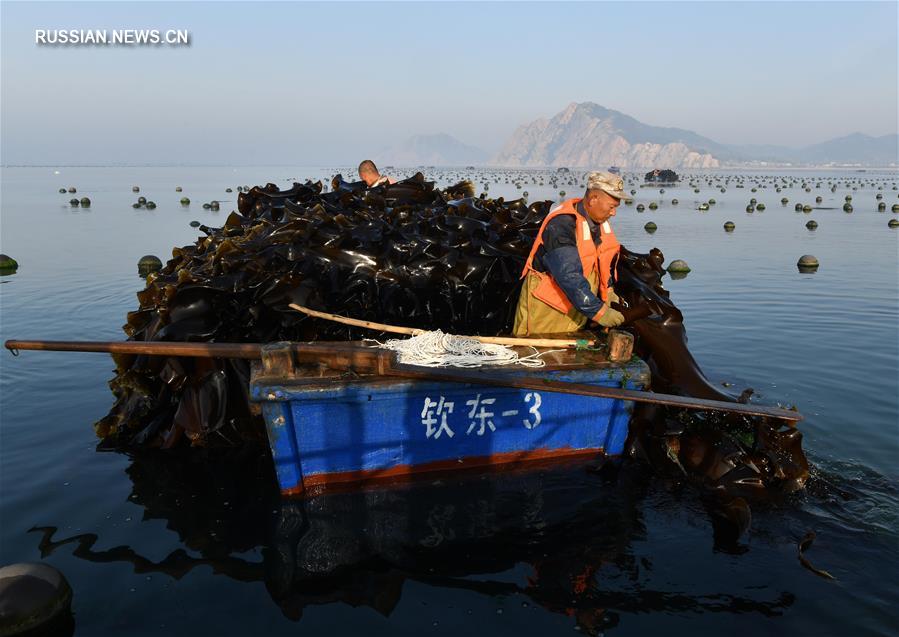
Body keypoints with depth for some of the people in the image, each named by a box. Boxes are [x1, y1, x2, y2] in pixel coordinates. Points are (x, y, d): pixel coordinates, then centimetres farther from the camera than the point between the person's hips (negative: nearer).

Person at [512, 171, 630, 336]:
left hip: (575, 307, 8)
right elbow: (569, 276, -31)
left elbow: (603, 258, 18)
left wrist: (607, 289, 5)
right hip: (546, 309, -7)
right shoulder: (561, 224, -25)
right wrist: (598, 312, -31)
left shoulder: (598, 219, 1)